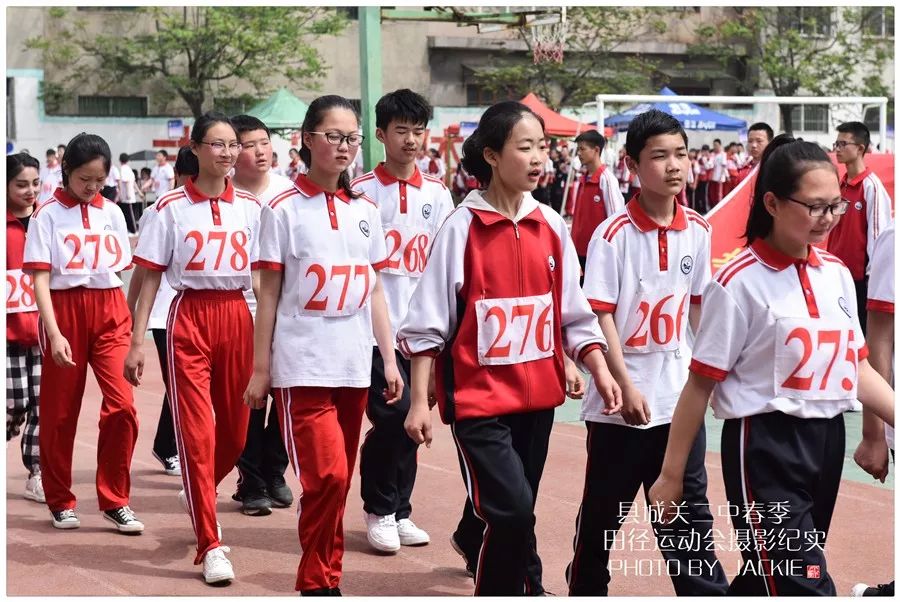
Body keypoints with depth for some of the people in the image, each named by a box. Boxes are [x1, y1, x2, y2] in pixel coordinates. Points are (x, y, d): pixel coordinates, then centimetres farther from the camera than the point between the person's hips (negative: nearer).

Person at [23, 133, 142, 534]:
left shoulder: (112, 213, 9)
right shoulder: (47, 216, -2)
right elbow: (40, 279, -7)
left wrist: (126, 320, 9)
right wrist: (54, 334, -17)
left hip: (109, 310, 2)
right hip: (64, 310, -2)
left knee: (122, 404, -11)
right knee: (60, 411, 6)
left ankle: (114, 500, 0)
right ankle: (60, 501, 22)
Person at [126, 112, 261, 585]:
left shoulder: (250, 207, 7)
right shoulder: (171, 207, -2)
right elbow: (150, 277, -1)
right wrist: (136, 342, -6)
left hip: (237, 317, 3)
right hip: (190, 318, -3)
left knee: (234, 432, 10)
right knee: (198, 433, -7)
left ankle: (198, 496, 40)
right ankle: (210, 546, -1)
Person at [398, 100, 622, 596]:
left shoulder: (550, 226, 4)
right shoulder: (462, 227, -9)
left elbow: (575, 313, 10)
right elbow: (427, 323, -8)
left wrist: (601, 372, -2)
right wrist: (419, 402, -11)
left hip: (538, 395, 5)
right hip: (478, 396, -5)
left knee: (516, 515, 12)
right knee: (512, 511, -14)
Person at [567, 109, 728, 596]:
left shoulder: (697, 231, 2)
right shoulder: (614, 234, -12)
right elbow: (599, 316, -12)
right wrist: (626, 386, -16)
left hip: (680, 399, 4)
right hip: (622, 400, -3)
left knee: (688, 510, 7)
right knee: (604, 508, 10)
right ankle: (585, 587, 28)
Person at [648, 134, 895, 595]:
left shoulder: (837, 274, 7)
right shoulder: (739, 282, -12)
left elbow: (856, 367, 13)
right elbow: (701, 384, -9)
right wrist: (671, 475, -6)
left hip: (825, 441, 7)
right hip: (766, 447, -7)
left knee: (767, 579, 18)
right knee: (803, 587, -11)